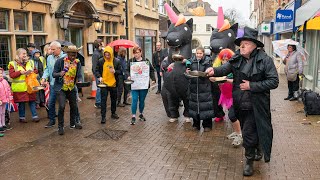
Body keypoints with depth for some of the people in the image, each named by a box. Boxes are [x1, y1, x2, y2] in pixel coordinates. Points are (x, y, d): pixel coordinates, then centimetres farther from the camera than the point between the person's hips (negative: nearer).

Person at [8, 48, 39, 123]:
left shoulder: (30, 62, 10)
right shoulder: (13, 64, -3)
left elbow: (36, 71, 13)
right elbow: (11, 75, -11)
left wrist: (32, 71, -8)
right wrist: (20, 72, -21)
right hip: (20, 87, -3)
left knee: (32, 101, 4)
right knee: (21, 103, 5)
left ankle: (35, 116, 11)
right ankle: (22, 117, 19)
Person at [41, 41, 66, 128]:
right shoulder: (49, 58, 9)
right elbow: (47, 69, 12)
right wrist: (44, 78, -1)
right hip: (53, 84, 5)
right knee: (51, 103, 8)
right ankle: (52, 120, 24)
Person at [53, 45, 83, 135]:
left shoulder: (78, 62, -2)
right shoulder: (60, 61, -12)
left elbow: (79, 75, -2)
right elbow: (53, 74, -10)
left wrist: (79, 81, -23)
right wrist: (60, 74, -31)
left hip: (72, 88, 4)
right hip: (61, 88, -4)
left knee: (74, 106, 13)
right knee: (62, 106, -14)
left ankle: (73, 123, 34)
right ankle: (60, 126, 2)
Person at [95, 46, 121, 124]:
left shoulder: (117, 61, -3)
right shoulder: (100, 61, -3)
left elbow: (120, 71, 2)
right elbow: (97, 70, 4)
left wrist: (114, 71, -18)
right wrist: (99, 77, -13)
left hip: (113, 84, 2)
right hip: (104, 83, -2)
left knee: (114, 99, 15)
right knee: (103, 100, -3)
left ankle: (113, 113, 33)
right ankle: (103, 116, 0)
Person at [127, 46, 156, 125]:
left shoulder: (146, 61, 2)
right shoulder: (131, 61, 1)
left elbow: (151, 70, 4)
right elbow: (127, 70, 6)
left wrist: (153, 79, -7)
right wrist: (128, 76, -14)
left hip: (144, 84, 1)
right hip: (134, 84, -1)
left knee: (142, 100, 12)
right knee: (134, 100, -8)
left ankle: (141, 114, 32)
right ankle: (133, 117, 0)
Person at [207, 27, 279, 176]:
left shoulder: (265, 60, -14)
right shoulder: (237, 58, 2)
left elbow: (274, 81, -16)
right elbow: (226, 68, -8)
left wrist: (252, 86, -21)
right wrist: (214, 71, -29)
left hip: (255, 106, -5)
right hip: (240, 104, 6)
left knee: (248, 133, -3)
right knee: (249, 130, 22)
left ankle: (249, 161, 18)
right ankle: (257, 149, 48)